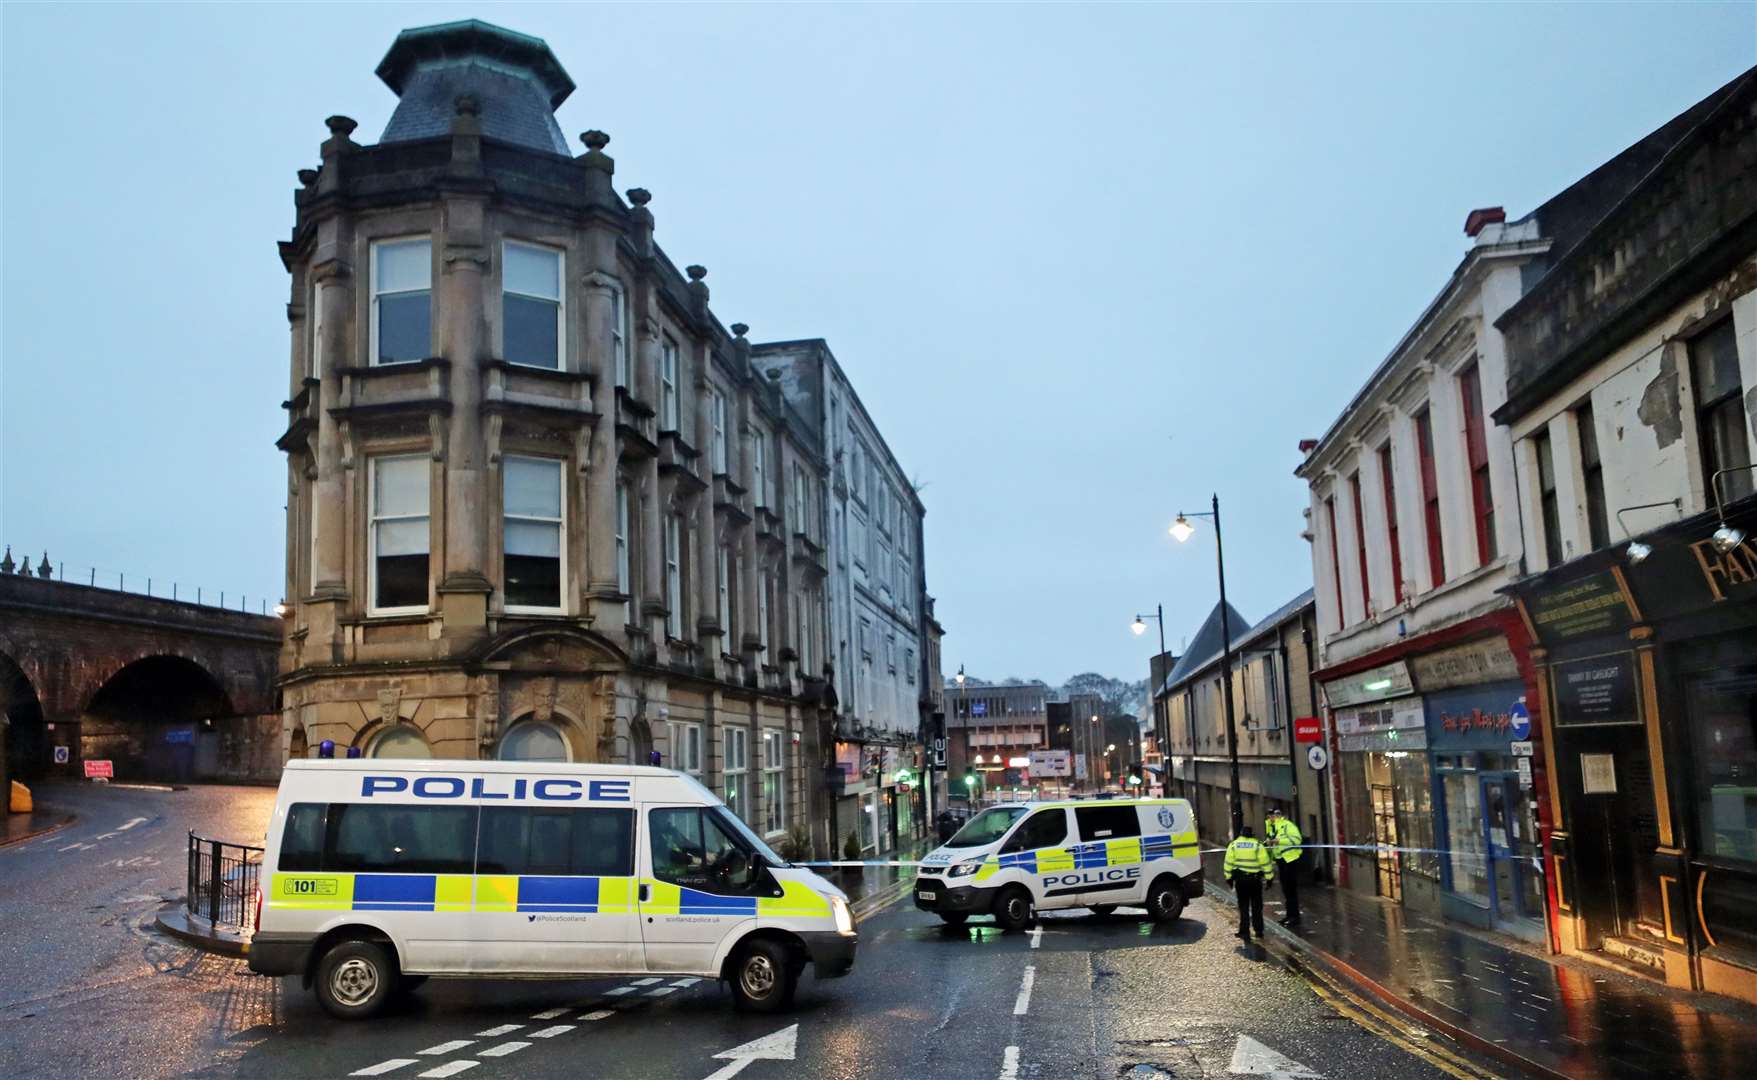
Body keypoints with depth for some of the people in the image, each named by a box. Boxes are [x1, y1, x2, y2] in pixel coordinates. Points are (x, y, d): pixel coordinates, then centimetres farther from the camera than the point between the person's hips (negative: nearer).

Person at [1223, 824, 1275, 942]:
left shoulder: (1233, 845, 1)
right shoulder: (1258, 846, -5)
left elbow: (1229, 863, 3)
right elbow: (1265, 863, -4)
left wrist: (1229, 877, 10)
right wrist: (1269, 877, 4)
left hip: (1240, 879, 1)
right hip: (1255, 879, -1)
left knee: (1243, 906, 6)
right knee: (1256, 906, 13)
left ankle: (1245, 932, 1)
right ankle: (1259, 930, 18)